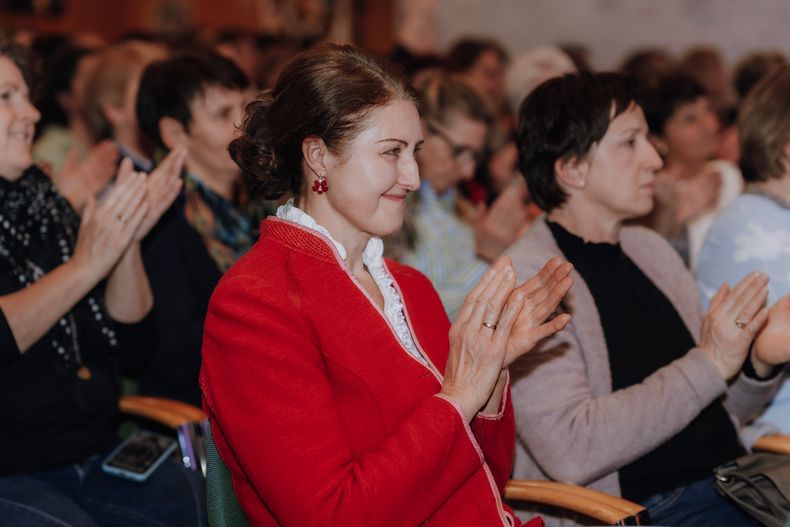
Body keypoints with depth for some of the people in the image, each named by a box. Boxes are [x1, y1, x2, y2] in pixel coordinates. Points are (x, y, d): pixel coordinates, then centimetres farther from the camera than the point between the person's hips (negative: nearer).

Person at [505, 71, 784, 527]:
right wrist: (709, 365, -17)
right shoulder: (525, 278, -9)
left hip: (734, 483, 8)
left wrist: (759, 365, 0)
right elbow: (570, 451, -21)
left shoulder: (651, 250, 15)